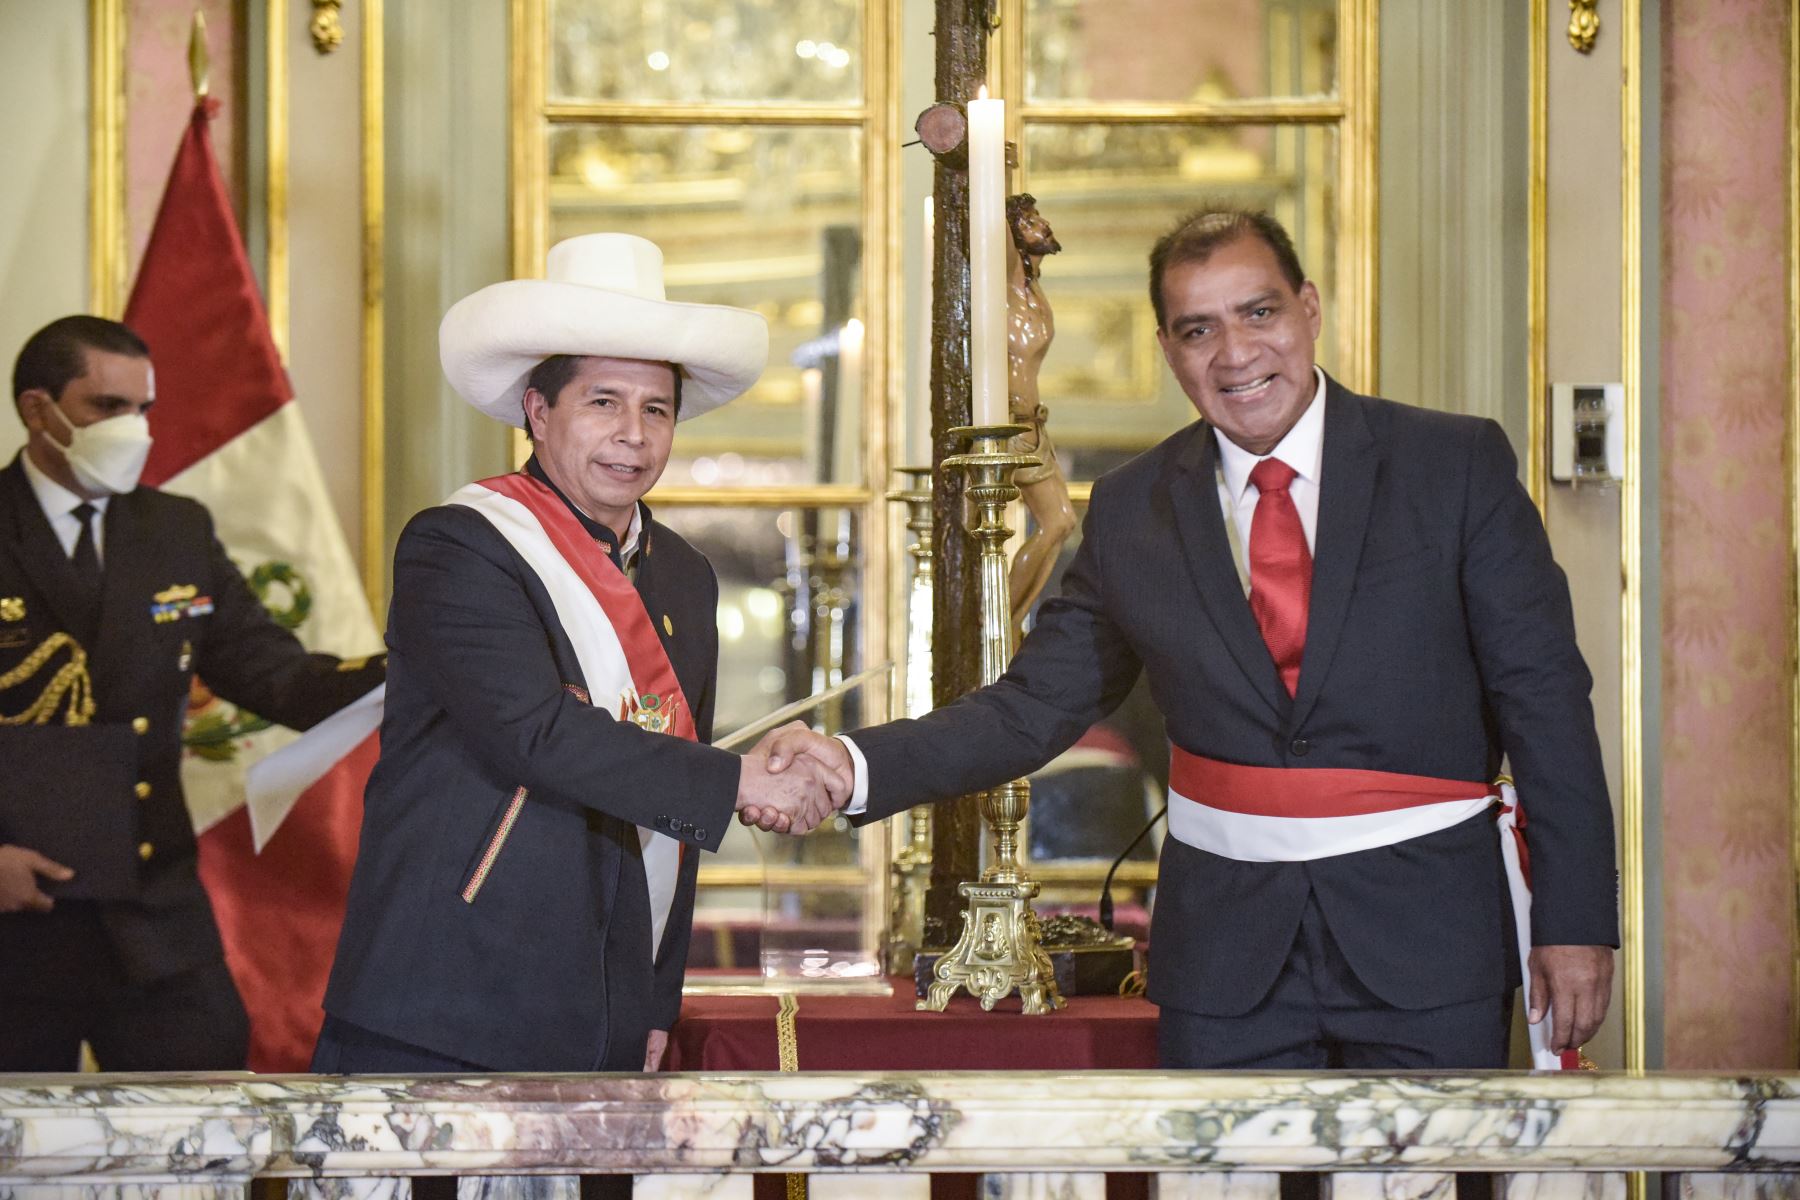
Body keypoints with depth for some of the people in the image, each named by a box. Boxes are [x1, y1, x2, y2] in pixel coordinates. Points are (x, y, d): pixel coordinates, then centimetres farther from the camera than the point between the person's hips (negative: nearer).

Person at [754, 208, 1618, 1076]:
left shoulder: (1456, 465, -1)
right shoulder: (1132, 512, 6)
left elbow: (1542, 697, -1)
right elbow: (1034, 706, 5)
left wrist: (1573, 919, -5)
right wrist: (855, 767, -11)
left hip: (1426, 922, -2)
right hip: (1224, 947, 2)